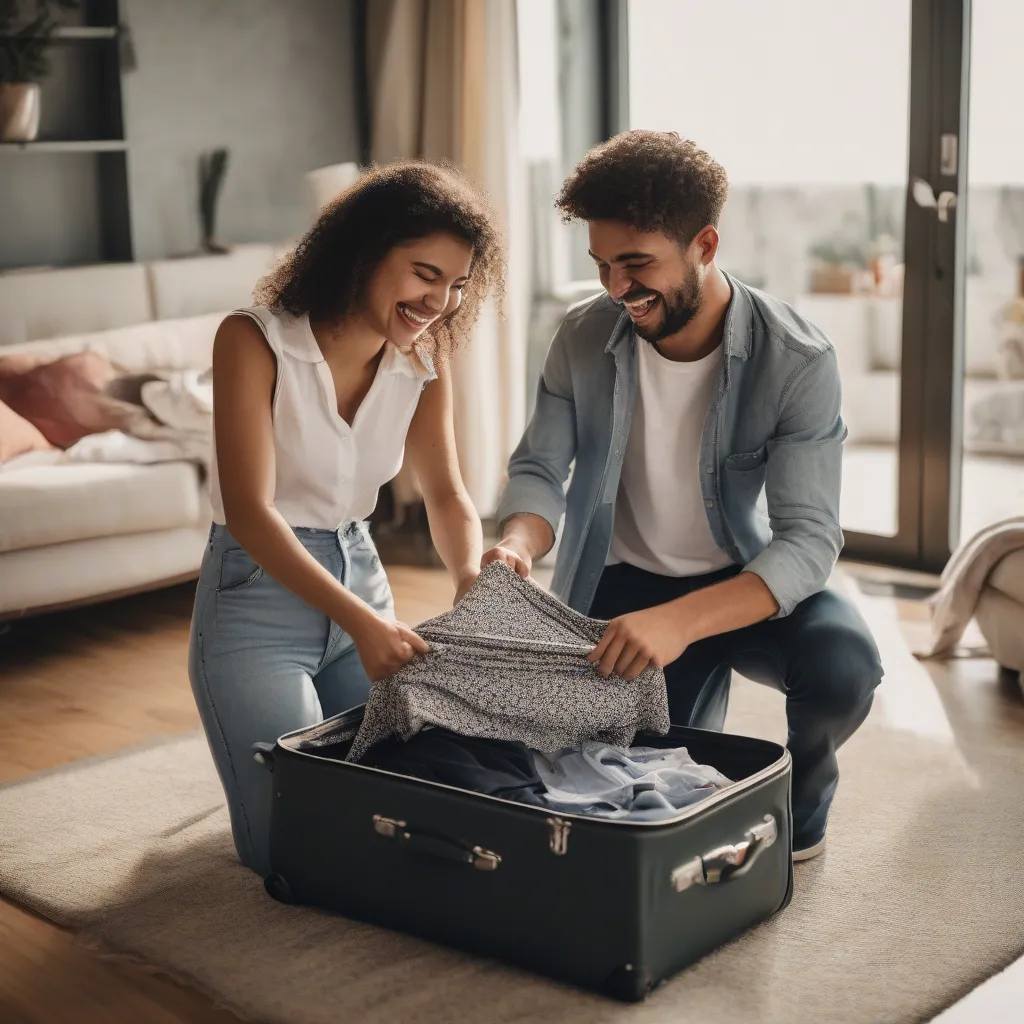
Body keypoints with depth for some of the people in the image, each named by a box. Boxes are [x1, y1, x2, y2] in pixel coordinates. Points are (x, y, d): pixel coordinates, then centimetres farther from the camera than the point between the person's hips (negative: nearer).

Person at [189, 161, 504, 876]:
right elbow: (249, 513, -25)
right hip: (257, 590, -5)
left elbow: (448, 495, 0)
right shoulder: (254, 341, -18)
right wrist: (359, 621, -37)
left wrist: (471, 574, -24)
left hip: (362, 576, 5)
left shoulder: (425, 361, -1)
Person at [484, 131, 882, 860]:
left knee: (843, 664, -32)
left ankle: (800, 802, 3)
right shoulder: (584, 337, -12)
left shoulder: (797, 359, -22)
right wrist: (519, 546, -28)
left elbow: (809, 538, -27)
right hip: (626, 581, 3)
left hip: (750, 583, -2)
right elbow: (540, 469, -3)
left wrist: (681, 621, -44)